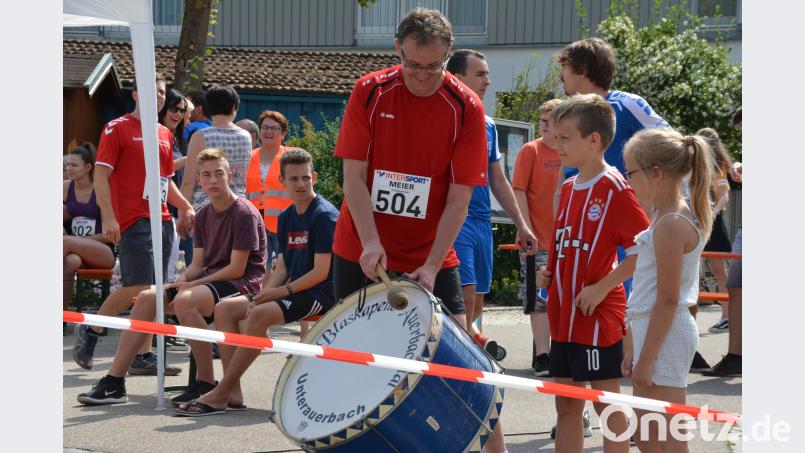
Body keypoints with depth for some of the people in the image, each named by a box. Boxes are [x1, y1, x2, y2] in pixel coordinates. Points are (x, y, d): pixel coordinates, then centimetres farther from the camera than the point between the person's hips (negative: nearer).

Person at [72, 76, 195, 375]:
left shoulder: (165, 135, 18)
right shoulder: (117, 128, -2)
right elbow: (101, 174, -7)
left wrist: (186, 208, 13)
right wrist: (108, 218, -16)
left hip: (162, 220, 7)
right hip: (133, 221, -7)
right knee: (138, 287, -13)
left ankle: (143, 356, 6)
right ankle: (89, 330, 6)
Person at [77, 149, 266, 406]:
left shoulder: (244, 213, -12)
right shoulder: (203, 215, 14)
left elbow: (237, 269, -16)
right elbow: (198, 264, 14)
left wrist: (191, 285, -14)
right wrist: (181, 280, -9)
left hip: (242, 283, -8)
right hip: (210, 279, 8)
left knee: (184, 301, -35)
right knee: (147, 298, -6)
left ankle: (206, 383, -27)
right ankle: (113, 383, -7)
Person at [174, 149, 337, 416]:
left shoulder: (324, 215, -12)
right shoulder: (286, 217, 13)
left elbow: (321, 272, -17)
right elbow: (282, 268, 13)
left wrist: (281, 291, -17)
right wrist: (265, 292, -6)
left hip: (319, 294, -9)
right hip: (292, 290, 9)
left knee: (260, 314, -31)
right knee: (224, 308, -2)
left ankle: (220, 395, -26)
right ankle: (233, 392, -11)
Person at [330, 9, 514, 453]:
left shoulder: (465, 108, -9)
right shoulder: (370, 92, -5)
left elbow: (459, 196, -10)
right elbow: (353, 175, -7)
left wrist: (431, 266, -17)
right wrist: (371, 243, -19)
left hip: (430, 256, -1)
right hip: (361, 252, 1)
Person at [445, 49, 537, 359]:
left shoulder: (488, 125, 16)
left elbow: (498, 180, 22)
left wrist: (521, 224, 20)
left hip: (482, 220, 7)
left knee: (477, 303, 8)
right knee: (466, 293, -17)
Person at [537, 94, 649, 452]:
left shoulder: (613, 188, -13)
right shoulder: (569, 188, 12)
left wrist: (602, 287, -20)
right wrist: (549, 272, 6)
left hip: (597, 315, -8)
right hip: (564, 315, 8)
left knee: (607, 403, -1)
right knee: (566, 404, 12)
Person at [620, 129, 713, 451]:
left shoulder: (670, 225, -18)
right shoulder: (666, 215, 12)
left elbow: (667, 300, -20)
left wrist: (646, 359, -18)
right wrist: (635, 350, 18)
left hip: (665, 336, -10)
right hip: (652, 330, 10)